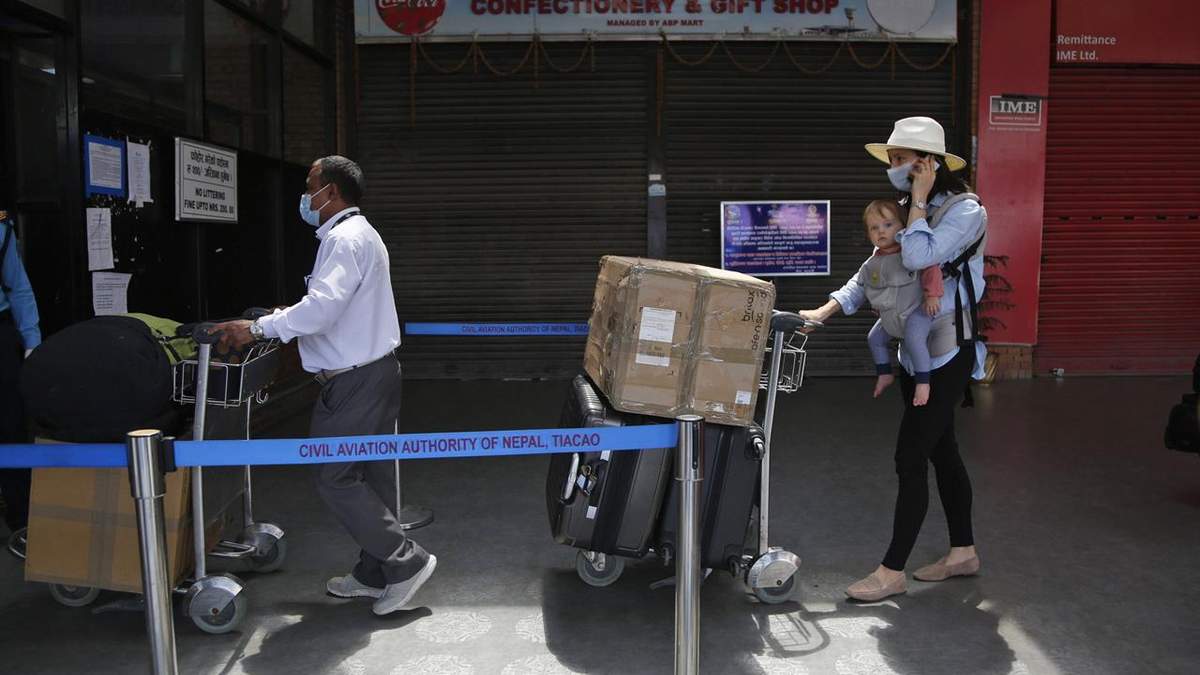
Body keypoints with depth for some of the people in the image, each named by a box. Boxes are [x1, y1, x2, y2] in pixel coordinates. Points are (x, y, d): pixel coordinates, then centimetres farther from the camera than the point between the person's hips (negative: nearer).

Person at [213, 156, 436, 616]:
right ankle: (375, 574, 23)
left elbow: (323, 307, -27)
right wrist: (283, 320, 20)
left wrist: (258, 328, -21)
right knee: (370, 474, 14)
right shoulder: (356, 235, 18)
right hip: (373, 371, 10)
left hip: (355, 382, -10)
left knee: (336, 479, -4)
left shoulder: (345, 239, -16)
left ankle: (406, 562, 2)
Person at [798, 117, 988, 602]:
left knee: (911, 458, -7)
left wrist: (918, 202, -16)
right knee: (942, 451, 16)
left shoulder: (965, 210, -13)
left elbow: (918, 257, -30)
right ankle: (963, 551, 30)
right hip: (914, 349, 8)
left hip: (947, 353, -8)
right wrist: (826, 310, 2)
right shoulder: (910, 211, 11)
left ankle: (892, 572, 2)